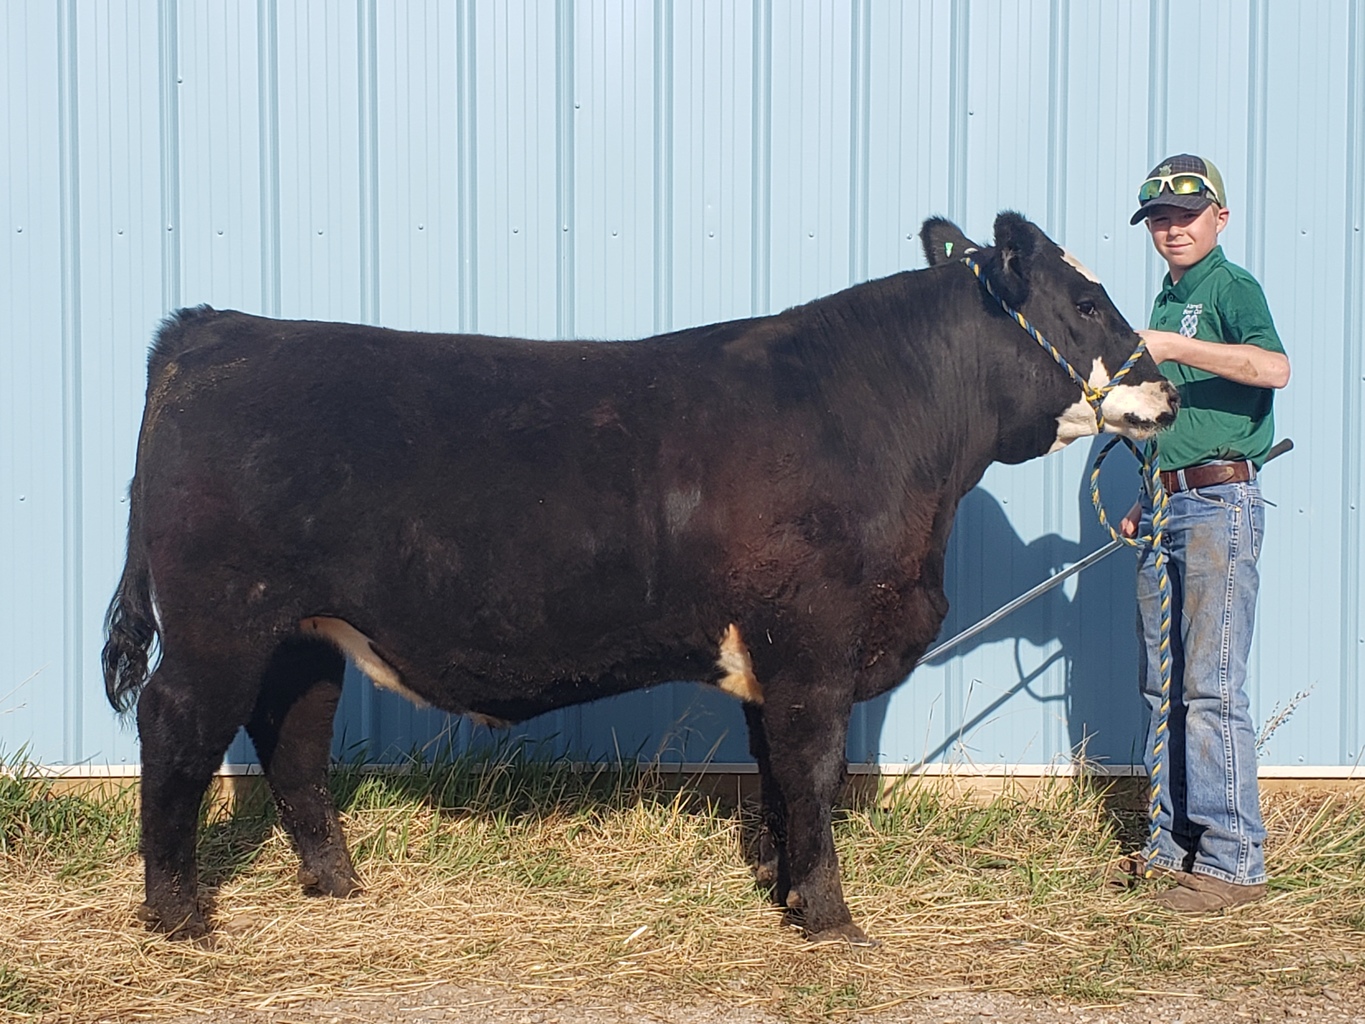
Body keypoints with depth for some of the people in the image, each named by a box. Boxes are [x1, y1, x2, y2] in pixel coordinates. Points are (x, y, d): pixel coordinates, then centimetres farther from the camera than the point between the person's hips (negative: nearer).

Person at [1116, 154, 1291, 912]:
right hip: (1169, 508, 9)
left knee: (1212, 689, -10)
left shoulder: (1231, 287, -7)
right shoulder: (1167, 302, 18)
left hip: (1220, 505, -9)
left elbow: (1274, 367, -28)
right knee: (1165, 686, 12)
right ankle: (1175, 843, 21)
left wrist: (1172, 346, -31)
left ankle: (1234, 862, -6)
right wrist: (1151, 499, 17)